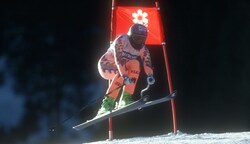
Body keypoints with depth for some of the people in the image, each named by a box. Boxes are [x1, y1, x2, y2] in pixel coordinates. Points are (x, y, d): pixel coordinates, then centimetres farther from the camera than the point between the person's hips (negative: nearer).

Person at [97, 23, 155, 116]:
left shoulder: (143, 49, -8)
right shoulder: (121, 40, -25)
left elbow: (147, 62, -23)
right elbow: (119, 59, -37)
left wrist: (150, 75, -44)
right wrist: (125, 76, -48)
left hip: (121, 68, 6)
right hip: (106, 65, -6)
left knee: (135, 63, -22)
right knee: (121, 74, -33)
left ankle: (126, 99, -24)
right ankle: (107, 104, -31)